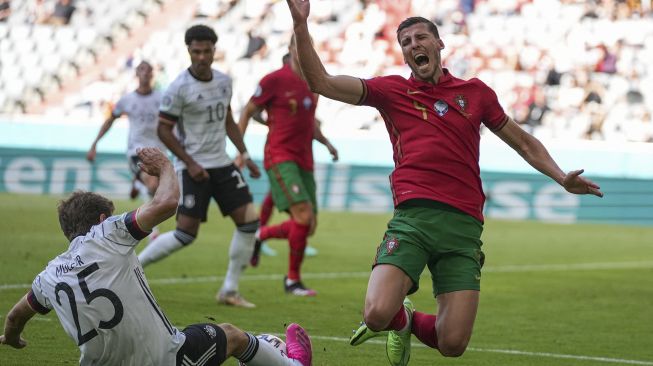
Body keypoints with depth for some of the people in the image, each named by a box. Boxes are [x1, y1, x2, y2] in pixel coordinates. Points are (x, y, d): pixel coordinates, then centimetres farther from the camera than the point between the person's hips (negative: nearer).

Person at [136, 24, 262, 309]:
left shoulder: (224, 81, 6)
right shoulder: (179, 88, -15)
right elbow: (163, 129, -11)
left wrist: (244, 155, 12)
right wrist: (190, 163, -16)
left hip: (222, 164, 7)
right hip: (194, 167, -7)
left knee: (249, 221, -3)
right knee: (186, 233, -11)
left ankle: (229, 291, 6)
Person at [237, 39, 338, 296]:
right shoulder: (274, 80, -7)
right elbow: (248, 112, -1)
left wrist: (325, 142, 12)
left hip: (304, 161, 7)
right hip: (281, 158, -7)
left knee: (308, 226, 3)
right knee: (303, 214, -20)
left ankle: (259, 235, 29)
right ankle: (293, 280, -6)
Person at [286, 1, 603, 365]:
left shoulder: (475, 92, 17)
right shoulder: (392, 90, 12)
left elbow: (524, 143, 27)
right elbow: (322, 82, 4)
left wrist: (562, 178, 13)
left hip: (464, 224, 1)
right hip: (412, 216, -1)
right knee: (377, 315, -22)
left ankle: (409, 323, 29)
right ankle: (399, 317, 17)